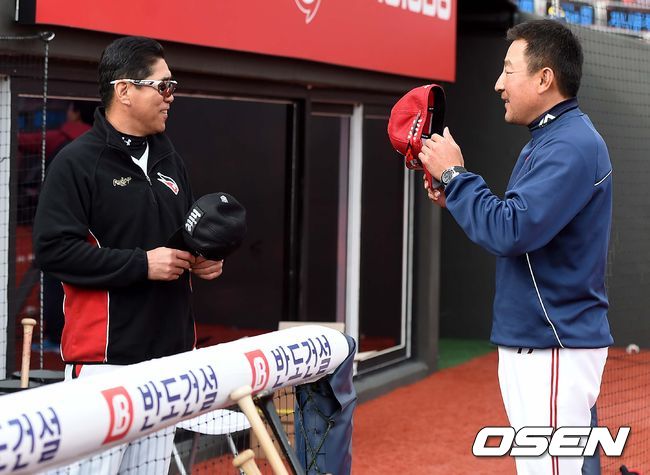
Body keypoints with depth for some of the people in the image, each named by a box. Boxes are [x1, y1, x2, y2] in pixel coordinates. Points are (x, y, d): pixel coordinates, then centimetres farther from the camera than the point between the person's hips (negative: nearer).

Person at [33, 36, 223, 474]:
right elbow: (53, 249, -15)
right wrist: (142, 265, -18)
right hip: (104, 355, -7)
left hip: (169, 352, 7)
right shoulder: (78, 162, -8)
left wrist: (204, 261, 6)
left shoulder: (170, 161, 16)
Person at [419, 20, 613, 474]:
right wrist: (454, 197, 7)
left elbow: (510, 232, -25)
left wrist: (454, 175, -14)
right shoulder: (550, 139, 16)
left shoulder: (571, 146, -17)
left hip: (554, 350, -11)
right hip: (529, 342, 11)